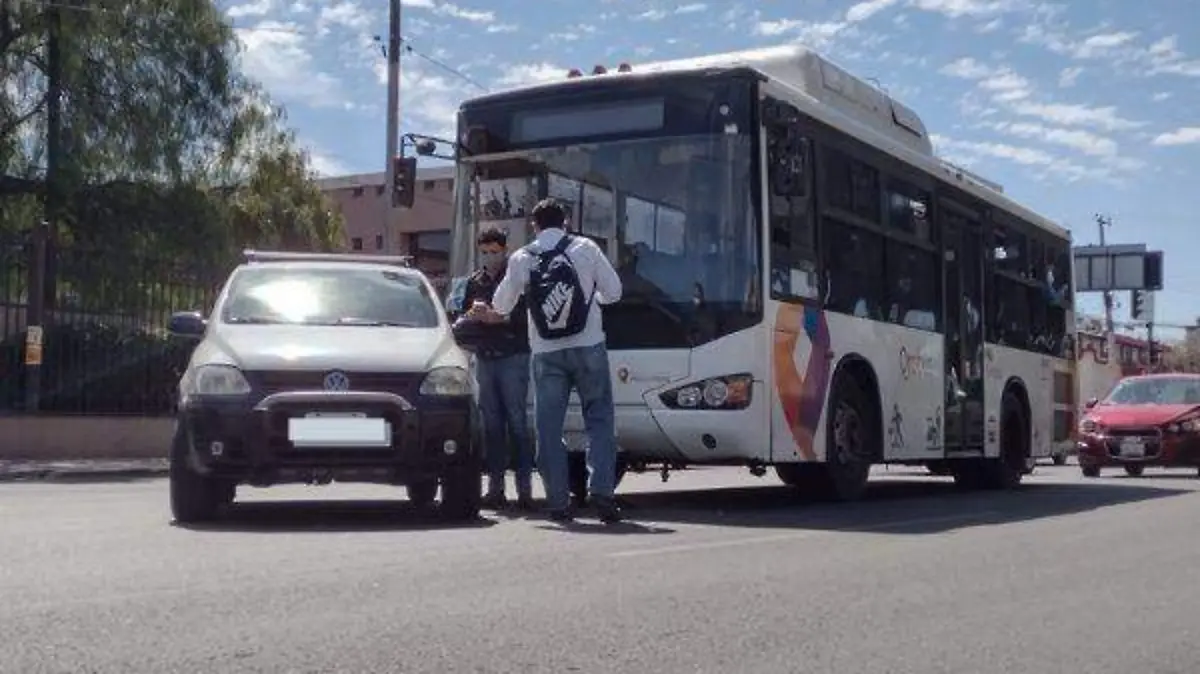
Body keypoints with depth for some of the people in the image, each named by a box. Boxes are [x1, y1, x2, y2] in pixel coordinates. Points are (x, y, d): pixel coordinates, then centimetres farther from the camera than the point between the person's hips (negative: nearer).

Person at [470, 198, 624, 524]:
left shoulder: (521, 258, 5)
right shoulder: (586, 248, 2)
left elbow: (501, 307, 14)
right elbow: (613, 291, 4)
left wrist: (485, 313, 37)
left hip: (546, 353, 1)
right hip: (588, 347, -1)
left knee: (549, 427, 6)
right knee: (599, 420, 4)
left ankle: (558, 501, 4)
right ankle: (601, 491, -9)